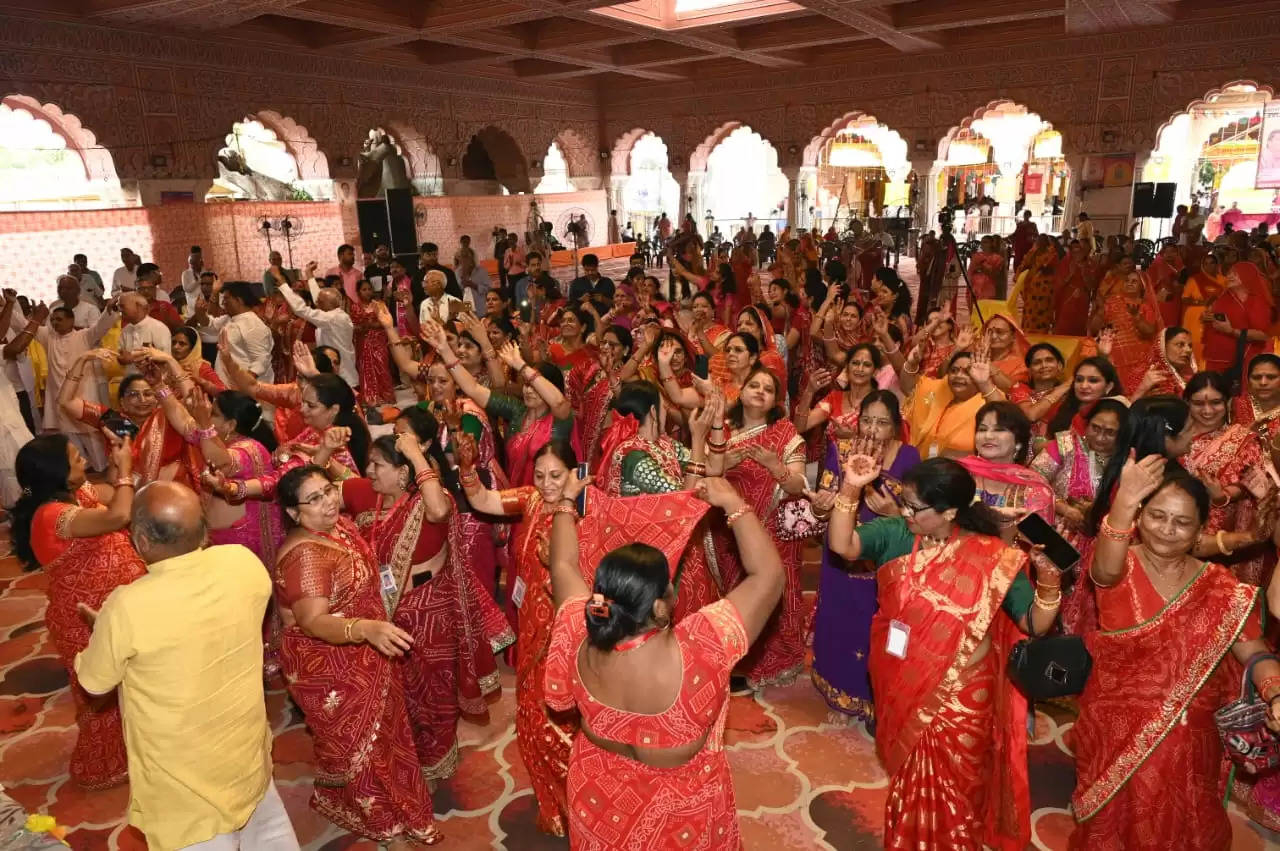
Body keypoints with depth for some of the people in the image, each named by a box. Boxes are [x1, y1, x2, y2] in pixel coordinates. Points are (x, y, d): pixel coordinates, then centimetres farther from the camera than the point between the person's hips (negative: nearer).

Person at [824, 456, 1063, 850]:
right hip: (902, 686, 3)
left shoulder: (993, 558, -18)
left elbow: (1035, 624, -17)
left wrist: (1048, 579, -35)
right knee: (907, 773, 26)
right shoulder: (893, 534, -11)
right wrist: (850, 488, -31)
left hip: (959, 694, -3)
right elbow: (842, 545, -22)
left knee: (952, 783, 19)